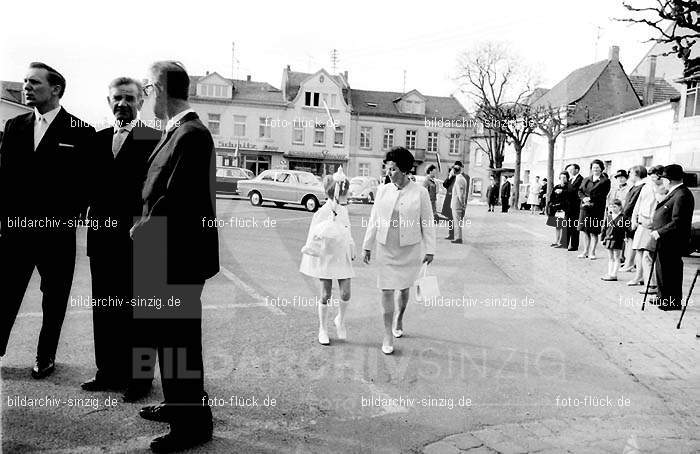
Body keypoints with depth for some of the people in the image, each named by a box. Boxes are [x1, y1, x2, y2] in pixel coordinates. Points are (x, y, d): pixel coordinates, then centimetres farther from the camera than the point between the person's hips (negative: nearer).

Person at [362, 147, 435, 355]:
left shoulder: (420, 192, -6)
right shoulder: (383, 190, 1)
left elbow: (427, 222, -1)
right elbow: (374, 220, 6)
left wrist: (430, 250, -2)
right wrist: (367, 246, 7)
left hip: (410, 249, -1)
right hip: (386, 249, 1)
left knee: (403, 289, 14)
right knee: (387, 290, 0)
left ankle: (399, 319, 42)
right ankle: (388, 334, 11)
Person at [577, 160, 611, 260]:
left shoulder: (605, 181, 1)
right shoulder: (586, 179, 17)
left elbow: (602, 195, -8)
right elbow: (580, 191, 12)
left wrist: (590, 198, -17)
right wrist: (584, 198, -7)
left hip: (597, 209, -4)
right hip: (585, 207, 4)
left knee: (594, 232, -3)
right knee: (584, 230, 6)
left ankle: (592, 252, 5)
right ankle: (585, 251, 16)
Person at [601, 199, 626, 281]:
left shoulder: (622, 218, -9)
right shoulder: (608, 217, 10)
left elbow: (622, 230, -13)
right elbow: (605, 228, 13)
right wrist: (603, 238, 12)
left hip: (617, 240, -6)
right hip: (608, 239, 6)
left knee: (616, 258, 1)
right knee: (610, 258, 13)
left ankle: (614, 275, 4)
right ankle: (609, 273, 19)